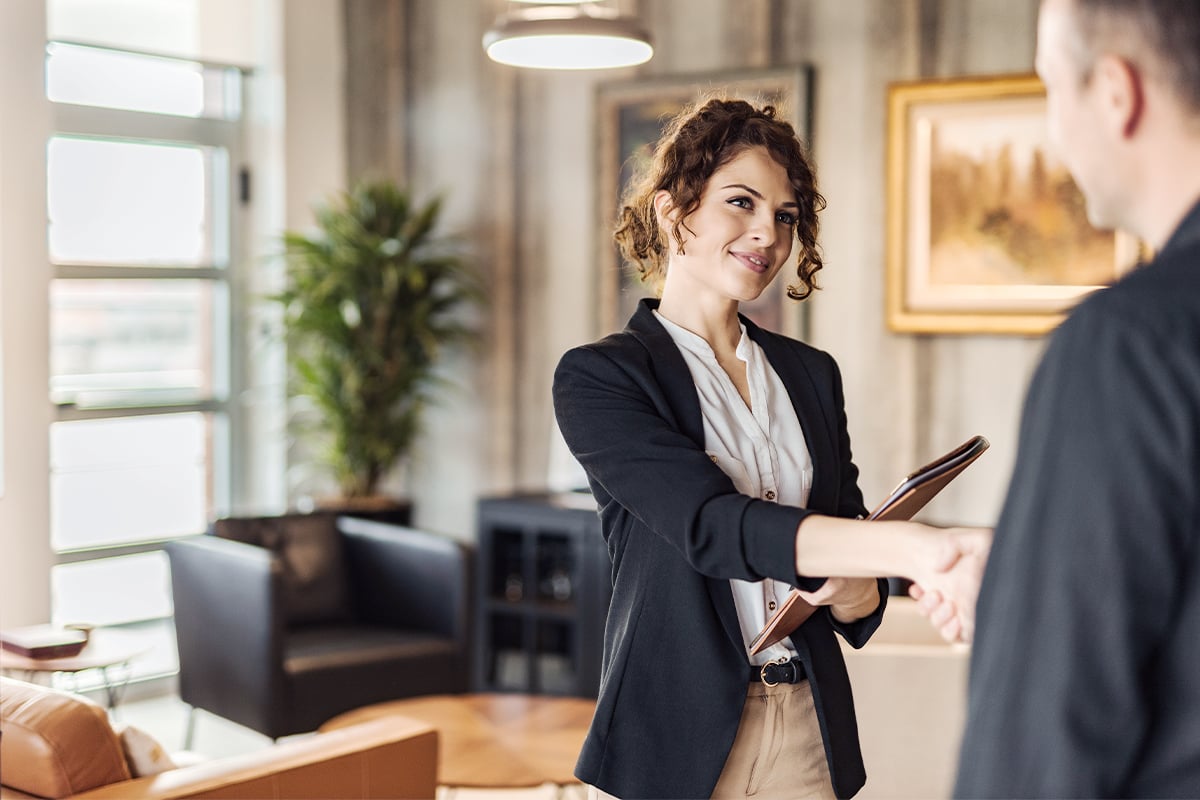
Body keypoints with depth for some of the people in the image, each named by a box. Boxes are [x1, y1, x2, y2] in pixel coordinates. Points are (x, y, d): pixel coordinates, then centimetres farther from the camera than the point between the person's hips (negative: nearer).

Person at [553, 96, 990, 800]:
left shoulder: (812, 374, 8)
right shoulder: (598, 377, -8)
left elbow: (860, 602, 10)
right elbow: (711, 524, -23)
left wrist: (854, 592, -13)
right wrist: (915, 548, -34)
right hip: (674, 741, -4)